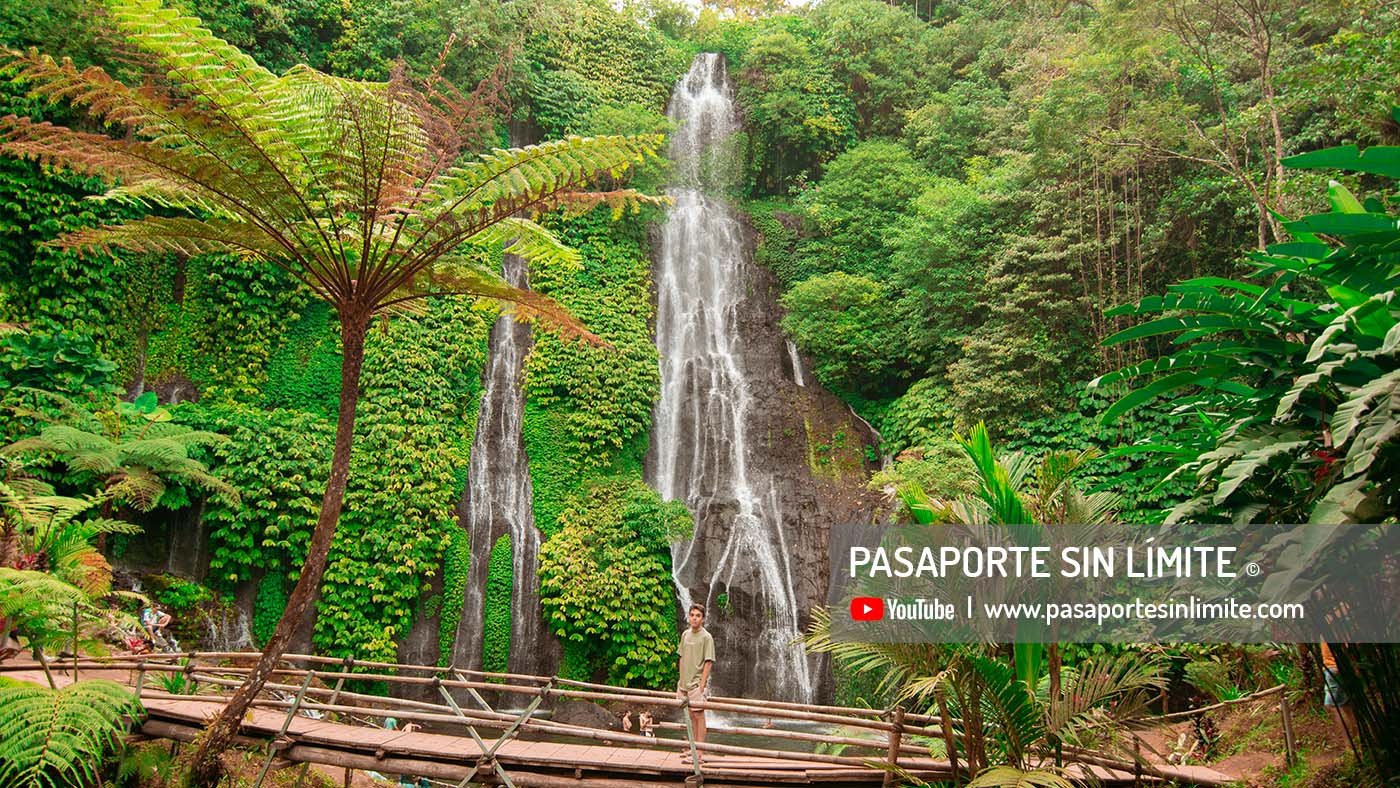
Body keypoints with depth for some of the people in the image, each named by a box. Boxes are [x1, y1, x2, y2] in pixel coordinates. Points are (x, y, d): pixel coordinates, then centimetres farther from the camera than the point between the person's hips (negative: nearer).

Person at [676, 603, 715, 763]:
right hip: (684, 682, 6)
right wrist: (680, 681, 11)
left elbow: (708, 662, -12)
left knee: (698, 715, -4)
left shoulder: (706, 637, -10)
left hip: (697, 683, -6)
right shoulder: (685, 635, 9)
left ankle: (699, 752, -2)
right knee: (690, 716, 14)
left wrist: (702, 685, -16)